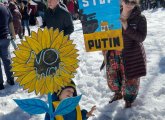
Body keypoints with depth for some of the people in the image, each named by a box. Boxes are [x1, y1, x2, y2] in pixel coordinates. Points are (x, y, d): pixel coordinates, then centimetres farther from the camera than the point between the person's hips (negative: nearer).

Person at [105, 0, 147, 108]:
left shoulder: (140, 18, -11)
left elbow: (141, 37, -18)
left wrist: (127, 28, -27)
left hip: (131, 55, -3)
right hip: (114, 54, 4)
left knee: (130, 79, 8)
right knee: (112, 77, 14)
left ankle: (129, 100, 35)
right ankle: (118, 94, 45)